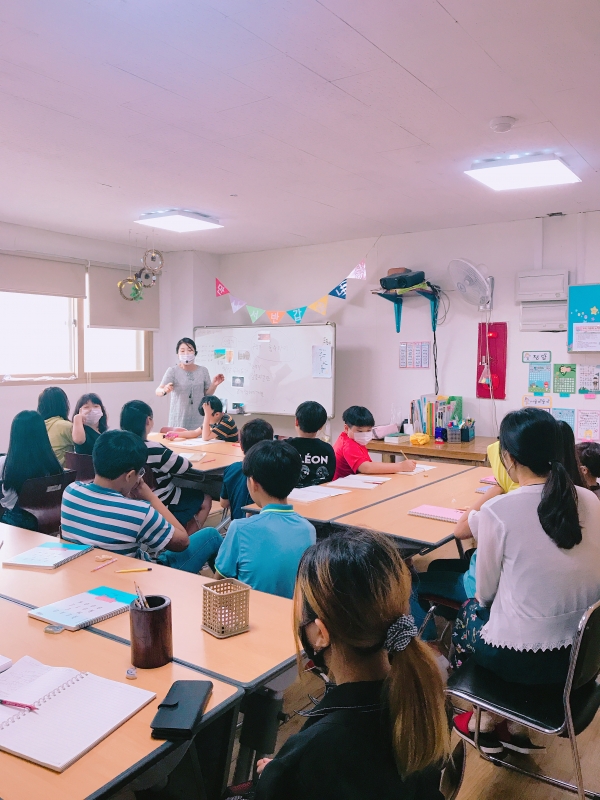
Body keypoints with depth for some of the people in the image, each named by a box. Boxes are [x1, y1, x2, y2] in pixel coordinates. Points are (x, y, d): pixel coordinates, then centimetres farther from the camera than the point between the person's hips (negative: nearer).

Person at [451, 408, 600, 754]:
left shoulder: (497, 510, -19)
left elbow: (486, 592, -7)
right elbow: (565, 574, 9)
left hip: (523, 658, -4)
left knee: (469, 613, 26)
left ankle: (489, 724, 38)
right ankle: (513, 726, 34)